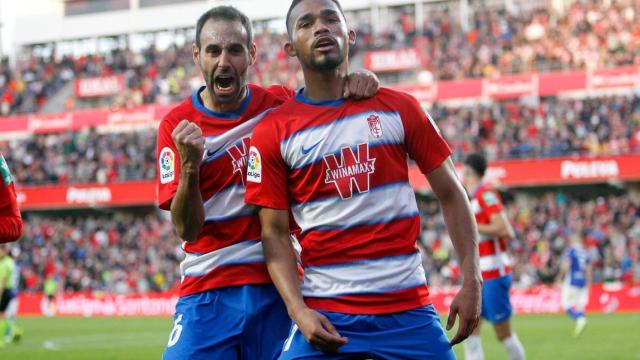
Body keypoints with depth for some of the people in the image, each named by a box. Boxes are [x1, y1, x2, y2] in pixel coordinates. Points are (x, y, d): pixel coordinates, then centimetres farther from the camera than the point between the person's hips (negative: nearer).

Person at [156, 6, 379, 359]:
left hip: (278, 289, 2)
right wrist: (189, 166, -27)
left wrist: (360, 79, -6)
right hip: (207, 293, -1)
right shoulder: (177, 126, -3)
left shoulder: (280, 105, 3)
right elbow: (186, 229, -8)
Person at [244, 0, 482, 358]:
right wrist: (298, 310, -13)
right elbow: (275, 233, 1)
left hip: (410, 308, 1)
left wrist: (472, 281, -2)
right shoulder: (273, 132, 1)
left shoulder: (399, 108, 5)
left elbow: (451, 194, 7)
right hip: (326, 315, -1)